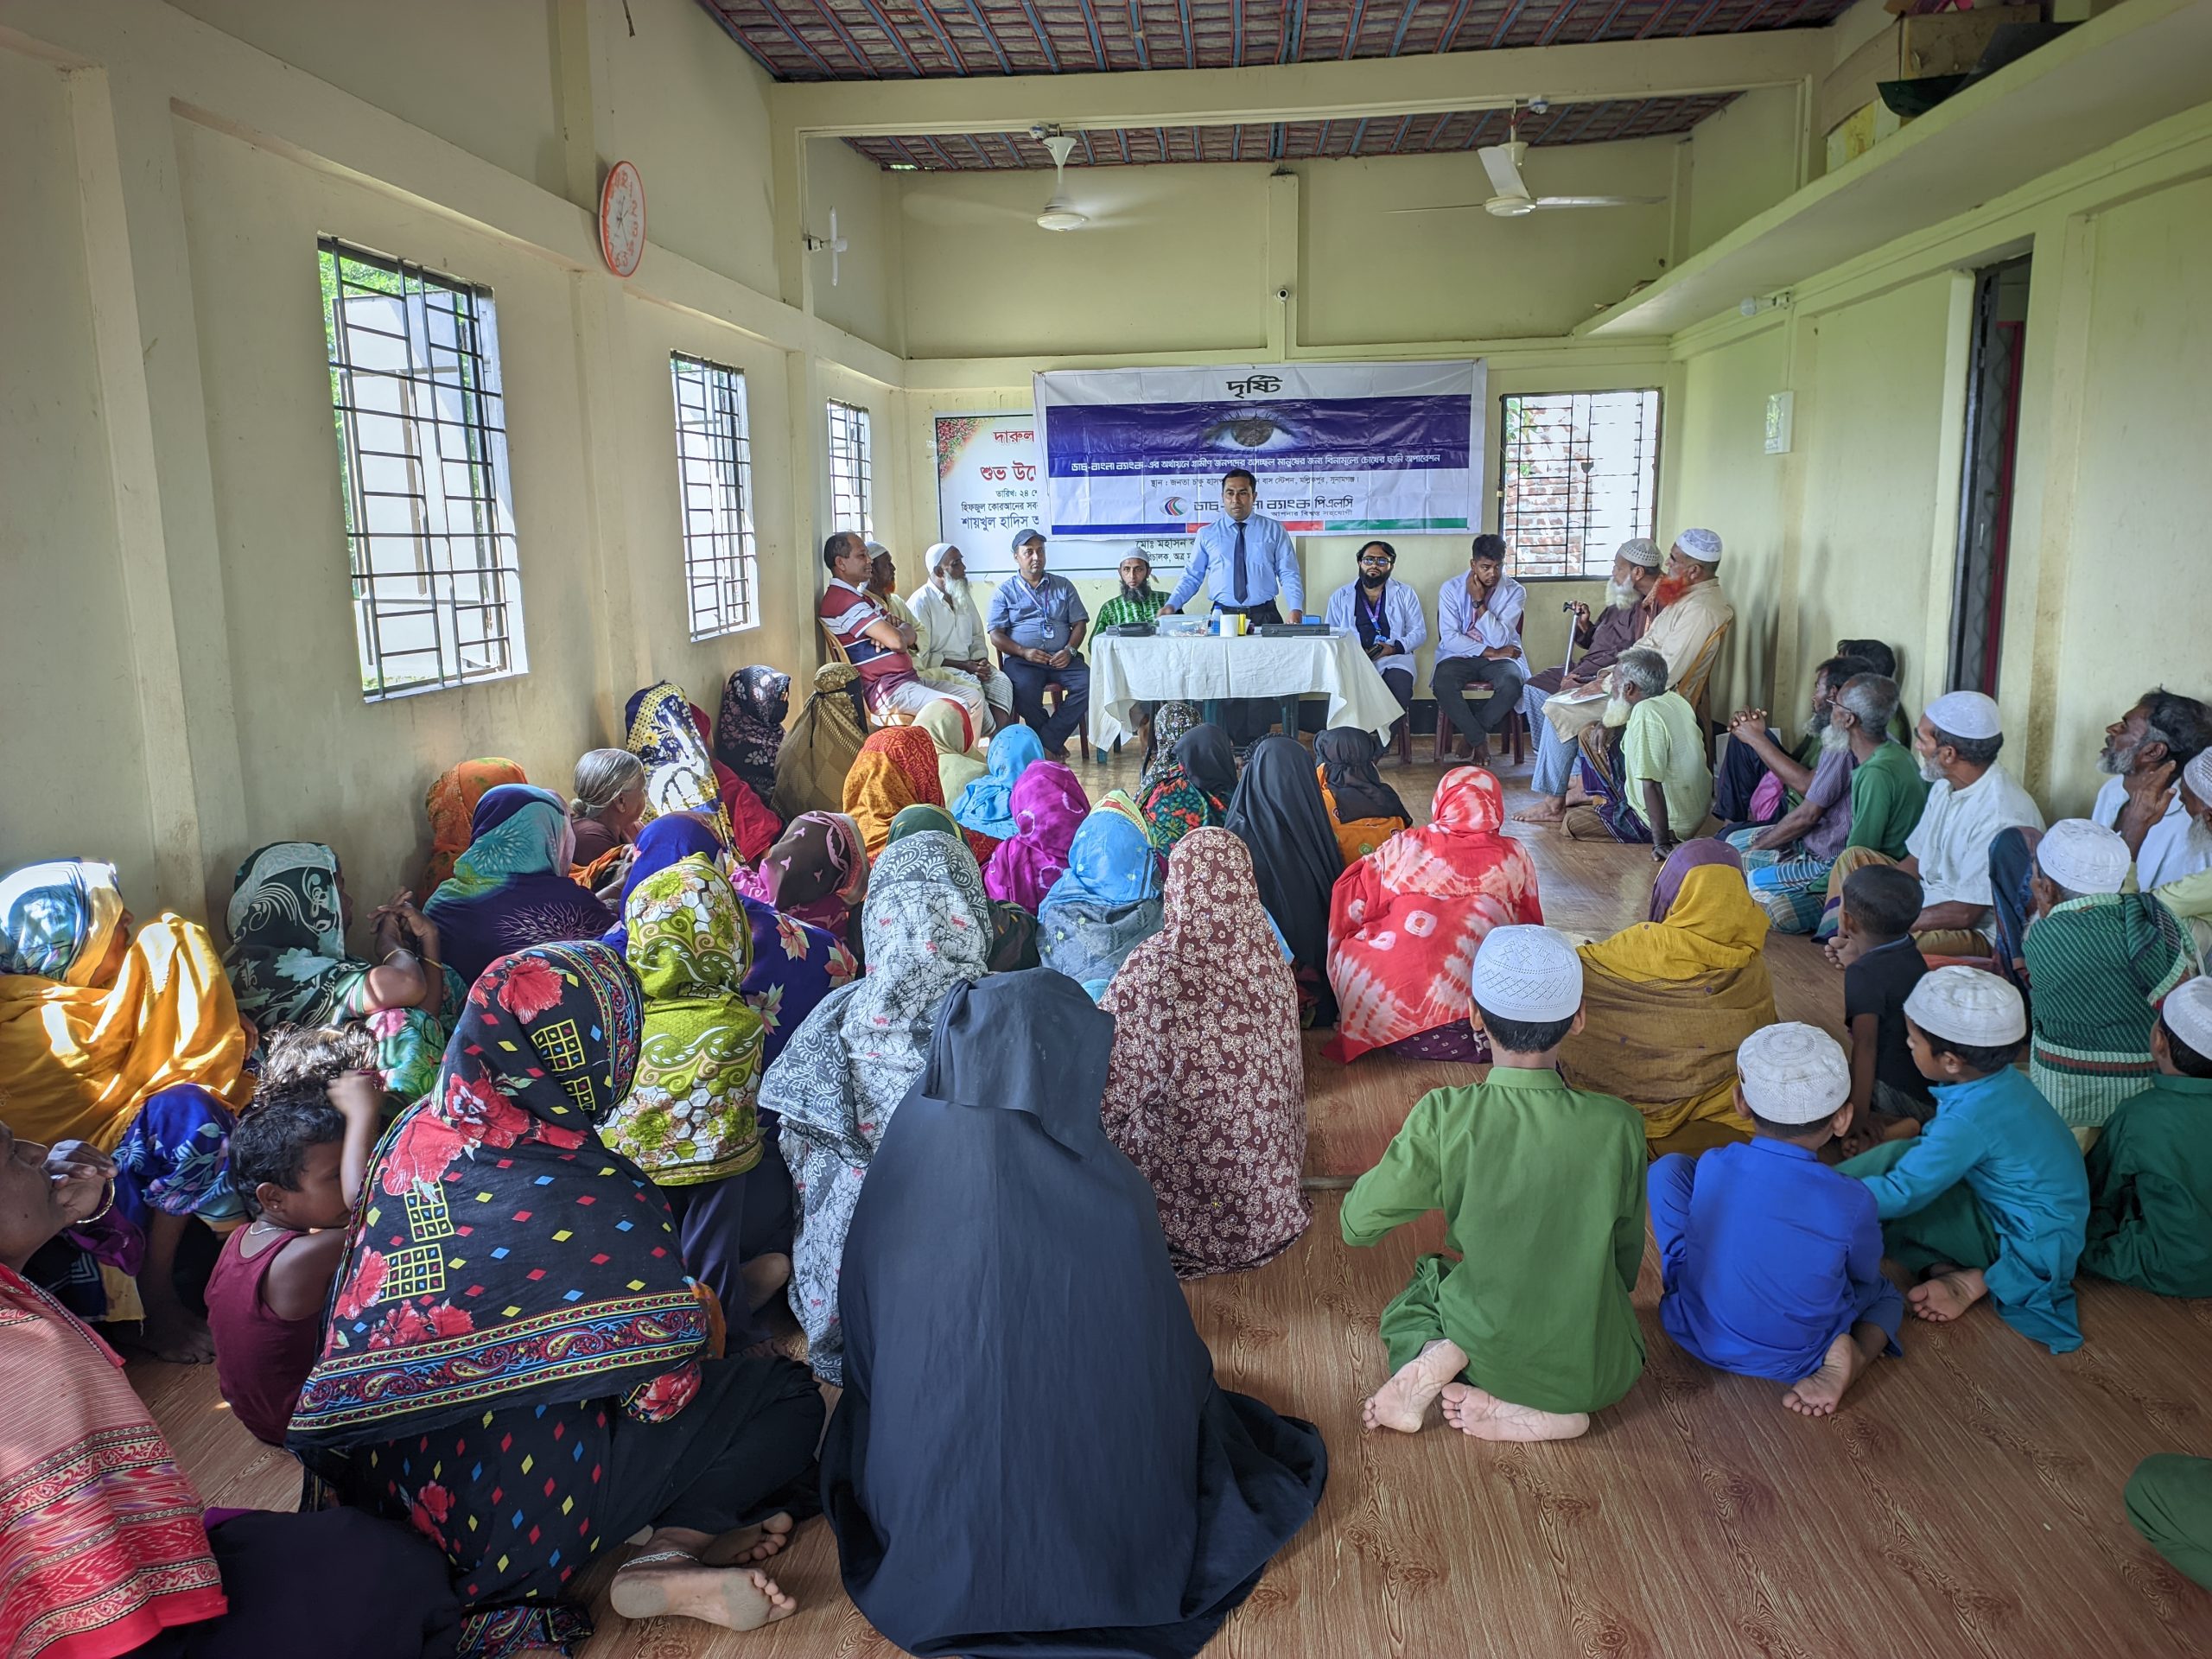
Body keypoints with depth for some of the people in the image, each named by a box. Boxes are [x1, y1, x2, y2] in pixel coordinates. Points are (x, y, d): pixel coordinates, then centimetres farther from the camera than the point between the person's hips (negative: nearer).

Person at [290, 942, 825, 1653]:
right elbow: (662, 1393, -14)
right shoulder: (606, 1199, -24)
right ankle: (676, 1554, -6)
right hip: (513, 1510, -7)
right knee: (788, 1398, 3)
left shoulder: (415, 1134, -5)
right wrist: (702, 1312, 6)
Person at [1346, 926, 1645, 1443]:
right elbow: (1628, 1252, -1)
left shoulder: (1444, 1117, -20)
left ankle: (1433, 1357, -2)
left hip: (1489, 1355, 0)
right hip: (1596, 1373, 0)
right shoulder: (1618, 1124, -16)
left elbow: (1358, 1224, -9)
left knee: (1409, 1303, 33)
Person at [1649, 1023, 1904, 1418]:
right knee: (1884, 1292, 30)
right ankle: (1849, 1359, -1)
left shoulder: (1711, 1168, -18)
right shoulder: (1851, 1201, -22)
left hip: (1698, 1337, 1)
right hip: (1796, 1361, -1)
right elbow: (1865, 1275, -2)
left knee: (1667, 1168, 10)